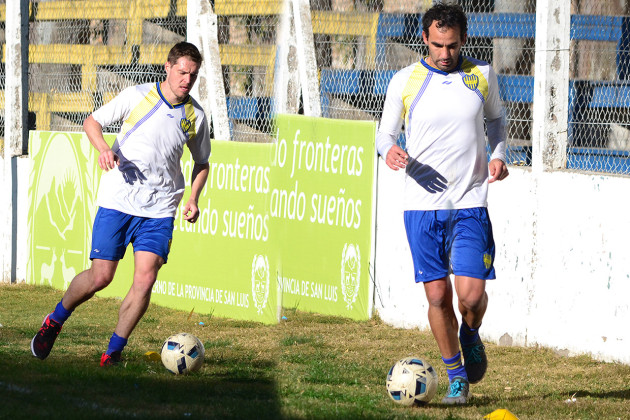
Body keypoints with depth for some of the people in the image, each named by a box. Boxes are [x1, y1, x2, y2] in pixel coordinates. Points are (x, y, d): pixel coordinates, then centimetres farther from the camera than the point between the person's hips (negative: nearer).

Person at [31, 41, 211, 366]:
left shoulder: (195, 116, 4)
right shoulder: (137, 96, -4)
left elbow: (201, 162, 19)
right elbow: (92, 121, 5)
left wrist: (193, 199, 3)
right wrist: (103, 148, -16)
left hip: (159, 210, 2)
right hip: (117, 202, -2)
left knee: (145, 279, -14)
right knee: (100, 277, -3)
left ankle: (113, 352, -1)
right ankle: (54, 322, 24)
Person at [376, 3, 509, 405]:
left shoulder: (482, 75, 3)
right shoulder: (404, 82, 0)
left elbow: (496, 118, 20)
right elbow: (385, 132, 9)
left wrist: (498, 155, 2)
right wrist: (390, 151, -15)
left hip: (470, 205, 0)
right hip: (422, 205, 0)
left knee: (471, 295, -12)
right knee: (438, 296, 1)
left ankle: (471, 336, 22)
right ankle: (456, 377, 18)